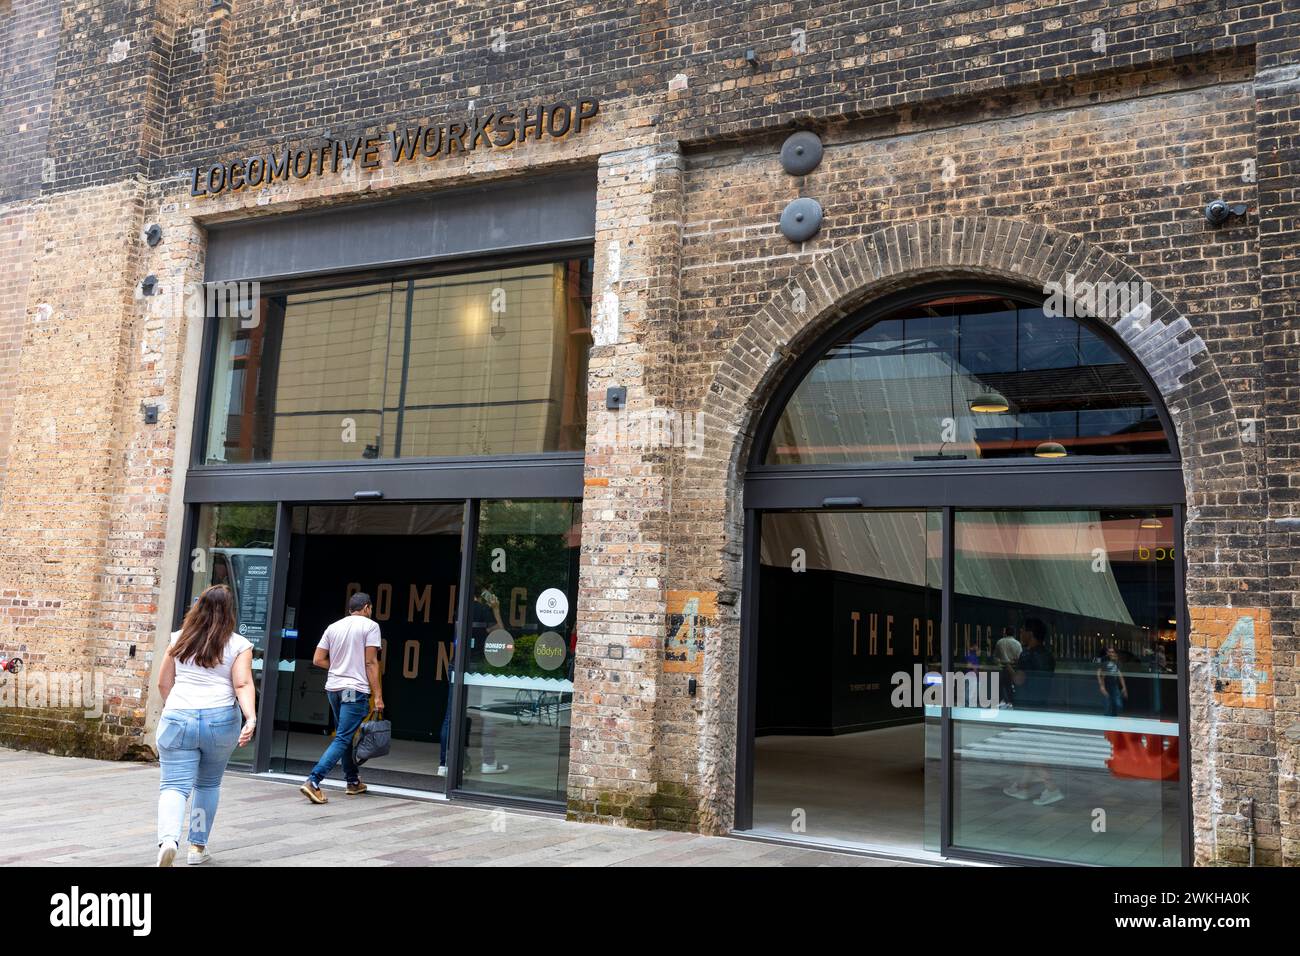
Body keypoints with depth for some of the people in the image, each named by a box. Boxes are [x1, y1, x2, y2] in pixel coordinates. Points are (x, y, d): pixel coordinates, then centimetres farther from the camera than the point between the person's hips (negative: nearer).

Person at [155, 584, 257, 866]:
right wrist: (251, 718, -18)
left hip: (178, 718, 0)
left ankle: (168, 839, -27)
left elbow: (163, 684, 15)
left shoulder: (179, 640, 10)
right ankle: (198, 847, 27)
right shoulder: (239, 645, 2)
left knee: (174, 786, -2)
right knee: (208, 784, 19)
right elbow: (243, 685, -11)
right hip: (221, 720, 0)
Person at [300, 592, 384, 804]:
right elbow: (371, 663, -10)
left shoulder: (333, 627, 11)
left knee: (345, 736, 19)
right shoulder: (370, 626, -4)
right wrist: (378, 696, -9)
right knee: (342, 739, -8)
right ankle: (313, 782, -19)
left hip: (333, 687, 7)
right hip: (356, 690, -7)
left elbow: (317, 660, 8)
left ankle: (353, 782, 28)